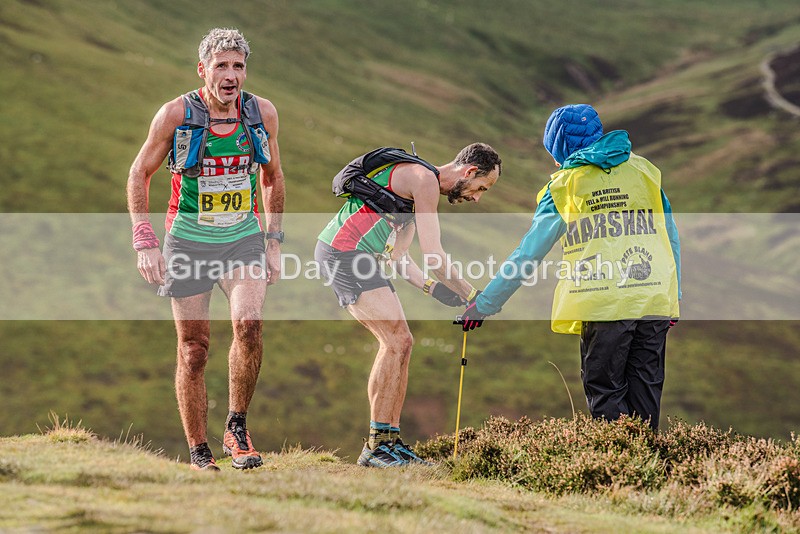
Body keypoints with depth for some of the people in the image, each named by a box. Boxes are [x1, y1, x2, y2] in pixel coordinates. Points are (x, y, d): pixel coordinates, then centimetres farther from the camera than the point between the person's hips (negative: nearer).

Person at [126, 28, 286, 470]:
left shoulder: (262, 113, -3)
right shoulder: (176, 114, -11)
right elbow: (139, 174, -1)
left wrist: (274, 243, 9)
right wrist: (145, 243, -8)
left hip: (245, 238, 1)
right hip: (190, 242, -1)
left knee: (248, 323, -23)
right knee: (193, 350, 1)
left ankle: (237, 429, -6)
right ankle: (199, 454, 15)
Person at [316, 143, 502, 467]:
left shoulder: (421, 188, 22)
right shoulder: (425, 180, -11)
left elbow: (398, 257, 23)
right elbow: (432, 255, -14)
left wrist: (432, 288, 10)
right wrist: (471, 296, -4)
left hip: (351, 256, 10)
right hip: (344, 251, -10)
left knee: (399, 342, 7)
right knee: (396, 341, -13)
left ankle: (391, 440, 8)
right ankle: (375, 447, -11)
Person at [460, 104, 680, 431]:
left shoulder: (562, 187, 5)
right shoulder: (644, 171, 13)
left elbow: (527, 255, 7)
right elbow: (671, 238, 16)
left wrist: (485, 304, 14)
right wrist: (675, 297, 24)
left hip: (604, 305, -3)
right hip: (655, 301, 3)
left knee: (605, 393, 6)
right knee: (645, 389, 9)